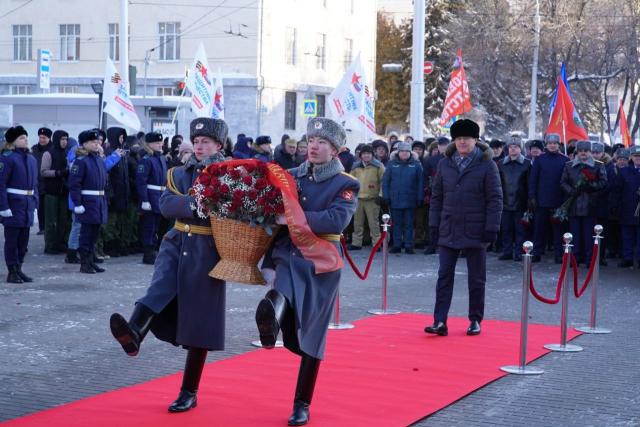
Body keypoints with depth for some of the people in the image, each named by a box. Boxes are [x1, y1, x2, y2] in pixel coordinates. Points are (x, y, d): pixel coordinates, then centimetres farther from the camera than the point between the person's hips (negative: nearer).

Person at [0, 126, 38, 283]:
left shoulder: (32, 159, 12)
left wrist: (35, 204, 11)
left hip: (28, 205, 7)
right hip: (13, 204, -7)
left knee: (23, 240, 11)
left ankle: (18, 269, 21)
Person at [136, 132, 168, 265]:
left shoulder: (162, 159, 12)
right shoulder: (146, 160, -12)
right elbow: (141, 181, -17)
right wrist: (144, 200, -22)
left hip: (160, 197, 8)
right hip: (150, 197, -8)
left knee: (156, 226, 14)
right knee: (149, 226, -2)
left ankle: (152, 252, 22)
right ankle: (148, 255, 4)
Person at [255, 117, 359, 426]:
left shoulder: (346, 185, -3)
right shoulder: (290, 177, 8)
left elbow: (336, 220, -20)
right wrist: (269, 263, -1)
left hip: (320, 264, -2)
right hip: (287, 257, 2)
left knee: (311, 336, 6)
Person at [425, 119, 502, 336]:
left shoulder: (487, 165, -4)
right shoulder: (445, 164, 7)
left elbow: (495, 199, -6)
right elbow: (437, 196, 10)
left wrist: (491, 227, -11)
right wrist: (434, 224, 4)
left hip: (475, 232, -3)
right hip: (448, 231, 3)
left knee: (476, 279, 7)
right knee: (444, 277, 0)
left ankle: (475, 320, 19)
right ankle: (440, 321, 0)